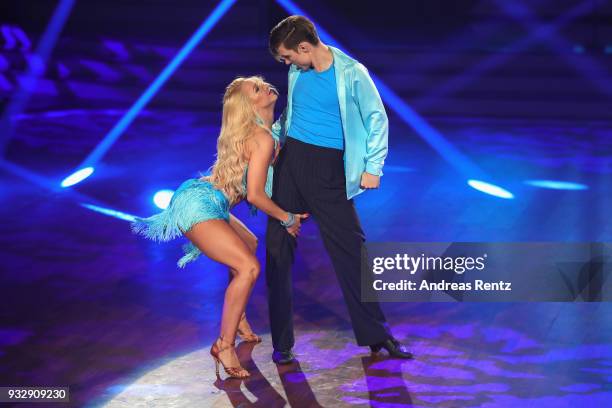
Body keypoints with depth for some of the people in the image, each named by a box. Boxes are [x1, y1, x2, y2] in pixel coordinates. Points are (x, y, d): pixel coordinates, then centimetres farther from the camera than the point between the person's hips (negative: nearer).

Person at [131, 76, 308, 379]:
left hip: (197, 199, 11)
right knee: (248, 266, -22)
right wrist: (287, 219, -1)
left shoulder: (249, 131, 15)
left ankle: (237, 319, 37)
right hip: (198, 206, -11)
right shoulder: (263, 139, -14)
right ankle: (224, 345, -18)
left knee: (249, 244, 30)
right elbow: (255, 195, -15)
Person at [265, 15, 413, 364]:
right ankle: (282, 343, 9)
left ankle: (376, 334, 10)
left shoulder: (351, 73, -8)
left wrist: (373, 166, -9)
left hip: (328, 170, -4)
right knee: (278, 248, 1)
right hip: (290, 161, 4)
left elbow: (377, 118, -4)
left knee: (351, 247, -2)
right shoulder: (298, 72, 8)